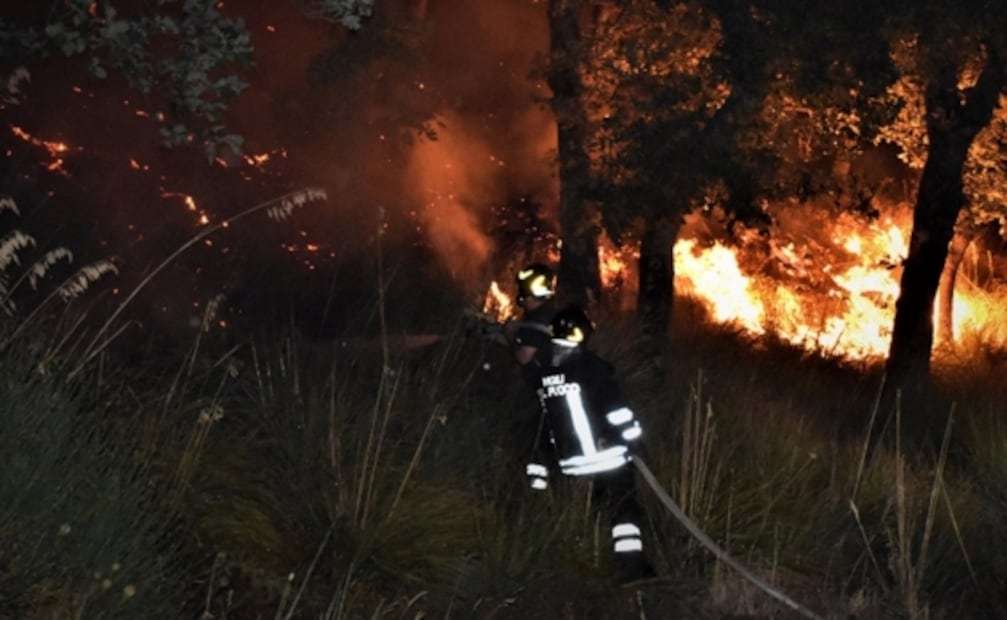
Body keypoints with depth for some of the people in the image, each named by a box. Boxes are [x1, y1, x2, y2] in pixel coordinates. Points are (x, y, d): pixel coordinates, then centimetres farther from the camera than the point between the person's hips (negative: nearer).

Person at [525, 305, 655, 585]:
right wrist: (635, 440, -7)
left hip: (572, 464, 6)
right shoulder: (591, 367, -11)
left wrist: (537, 473, 18)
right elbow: (616, 408, -14)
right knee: (625, 508, 1)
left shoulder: (545, 377, 8)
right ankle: (631, 566, -6)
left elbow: (543, 429, 14)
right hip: (607, 456, -6)